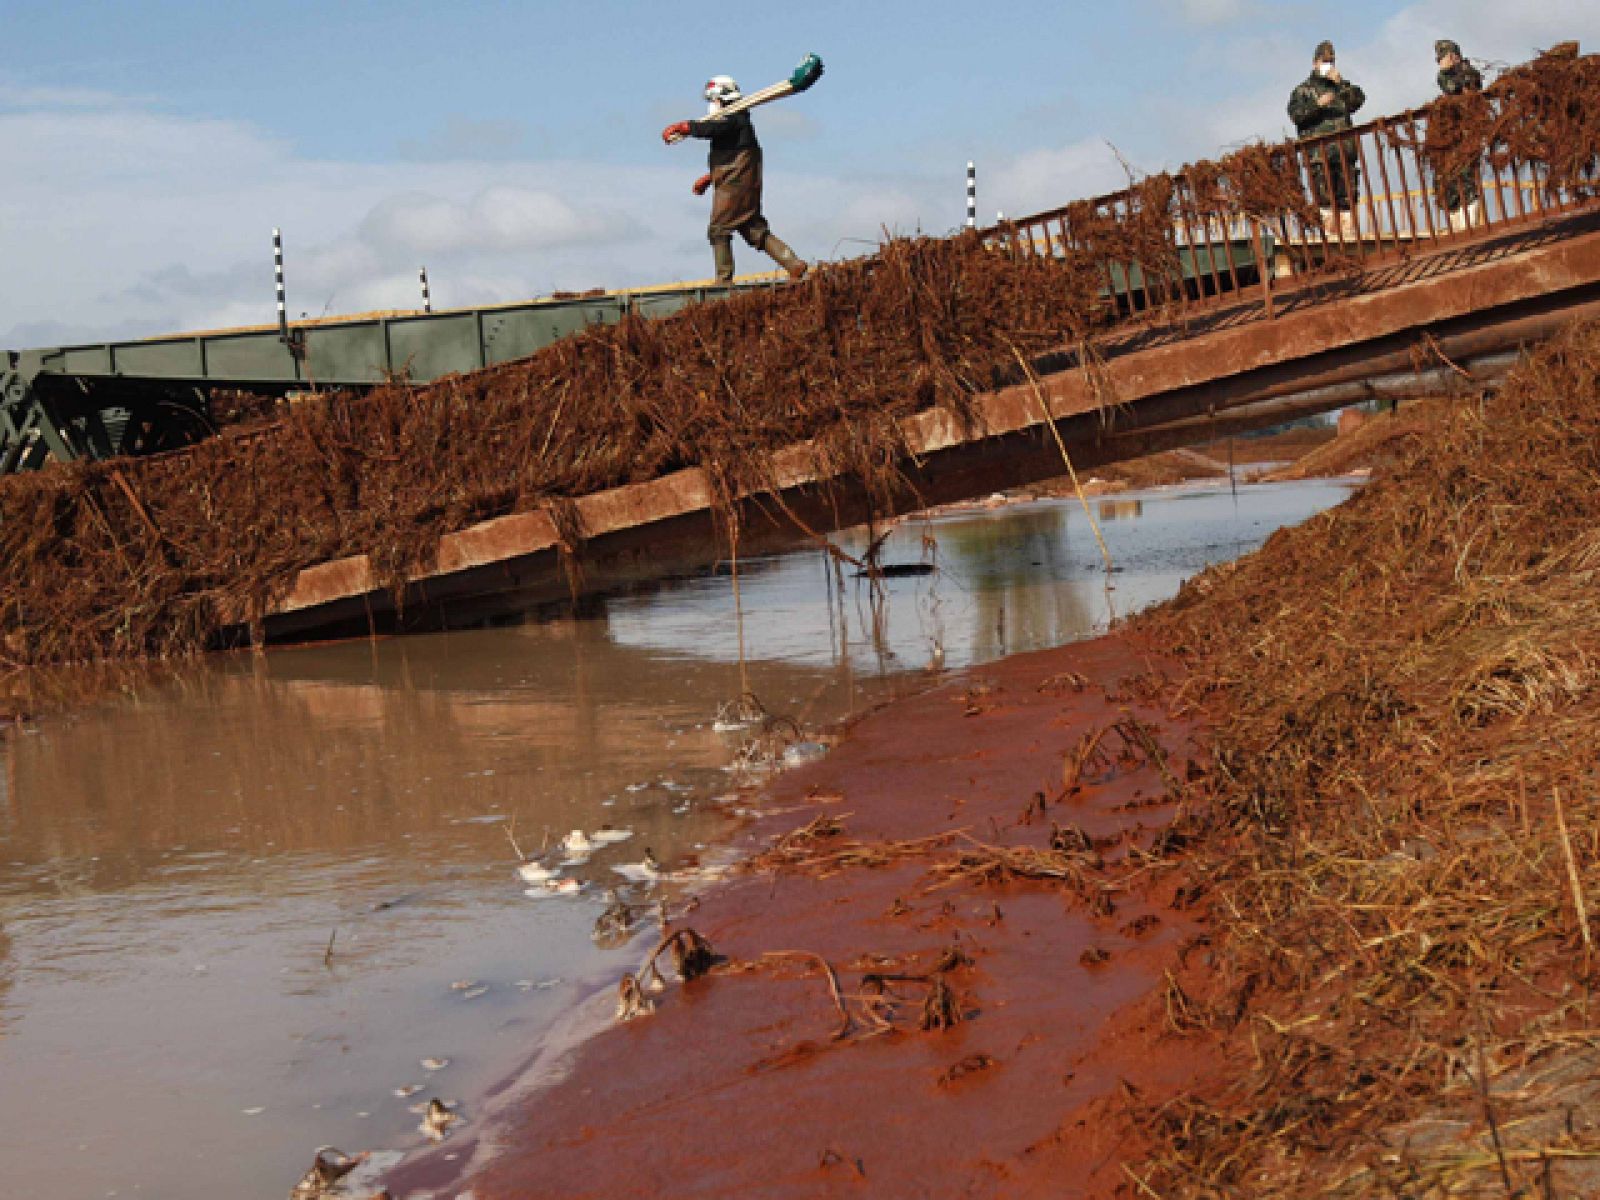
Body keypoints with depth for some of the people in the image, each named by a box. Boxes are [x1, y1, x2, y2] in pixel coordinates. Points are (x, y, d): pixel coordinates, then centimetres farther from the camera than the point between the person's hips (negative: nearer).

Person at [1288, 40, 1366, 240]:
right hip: (1319, 152, -4)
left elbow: (1359, 99, 8)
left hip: (1344, 148, 4)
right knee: (1324, 196, -12)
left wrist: (1340, 82, 0)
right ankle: (1330, 233, -14)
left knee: (1347, 195, 0)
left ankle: (1349, 235, 0)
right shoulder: (1303, 90, 13)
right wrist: (1318, 105, -13)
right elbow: (1296, 115, -2)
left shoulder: (1342, 86, 26)